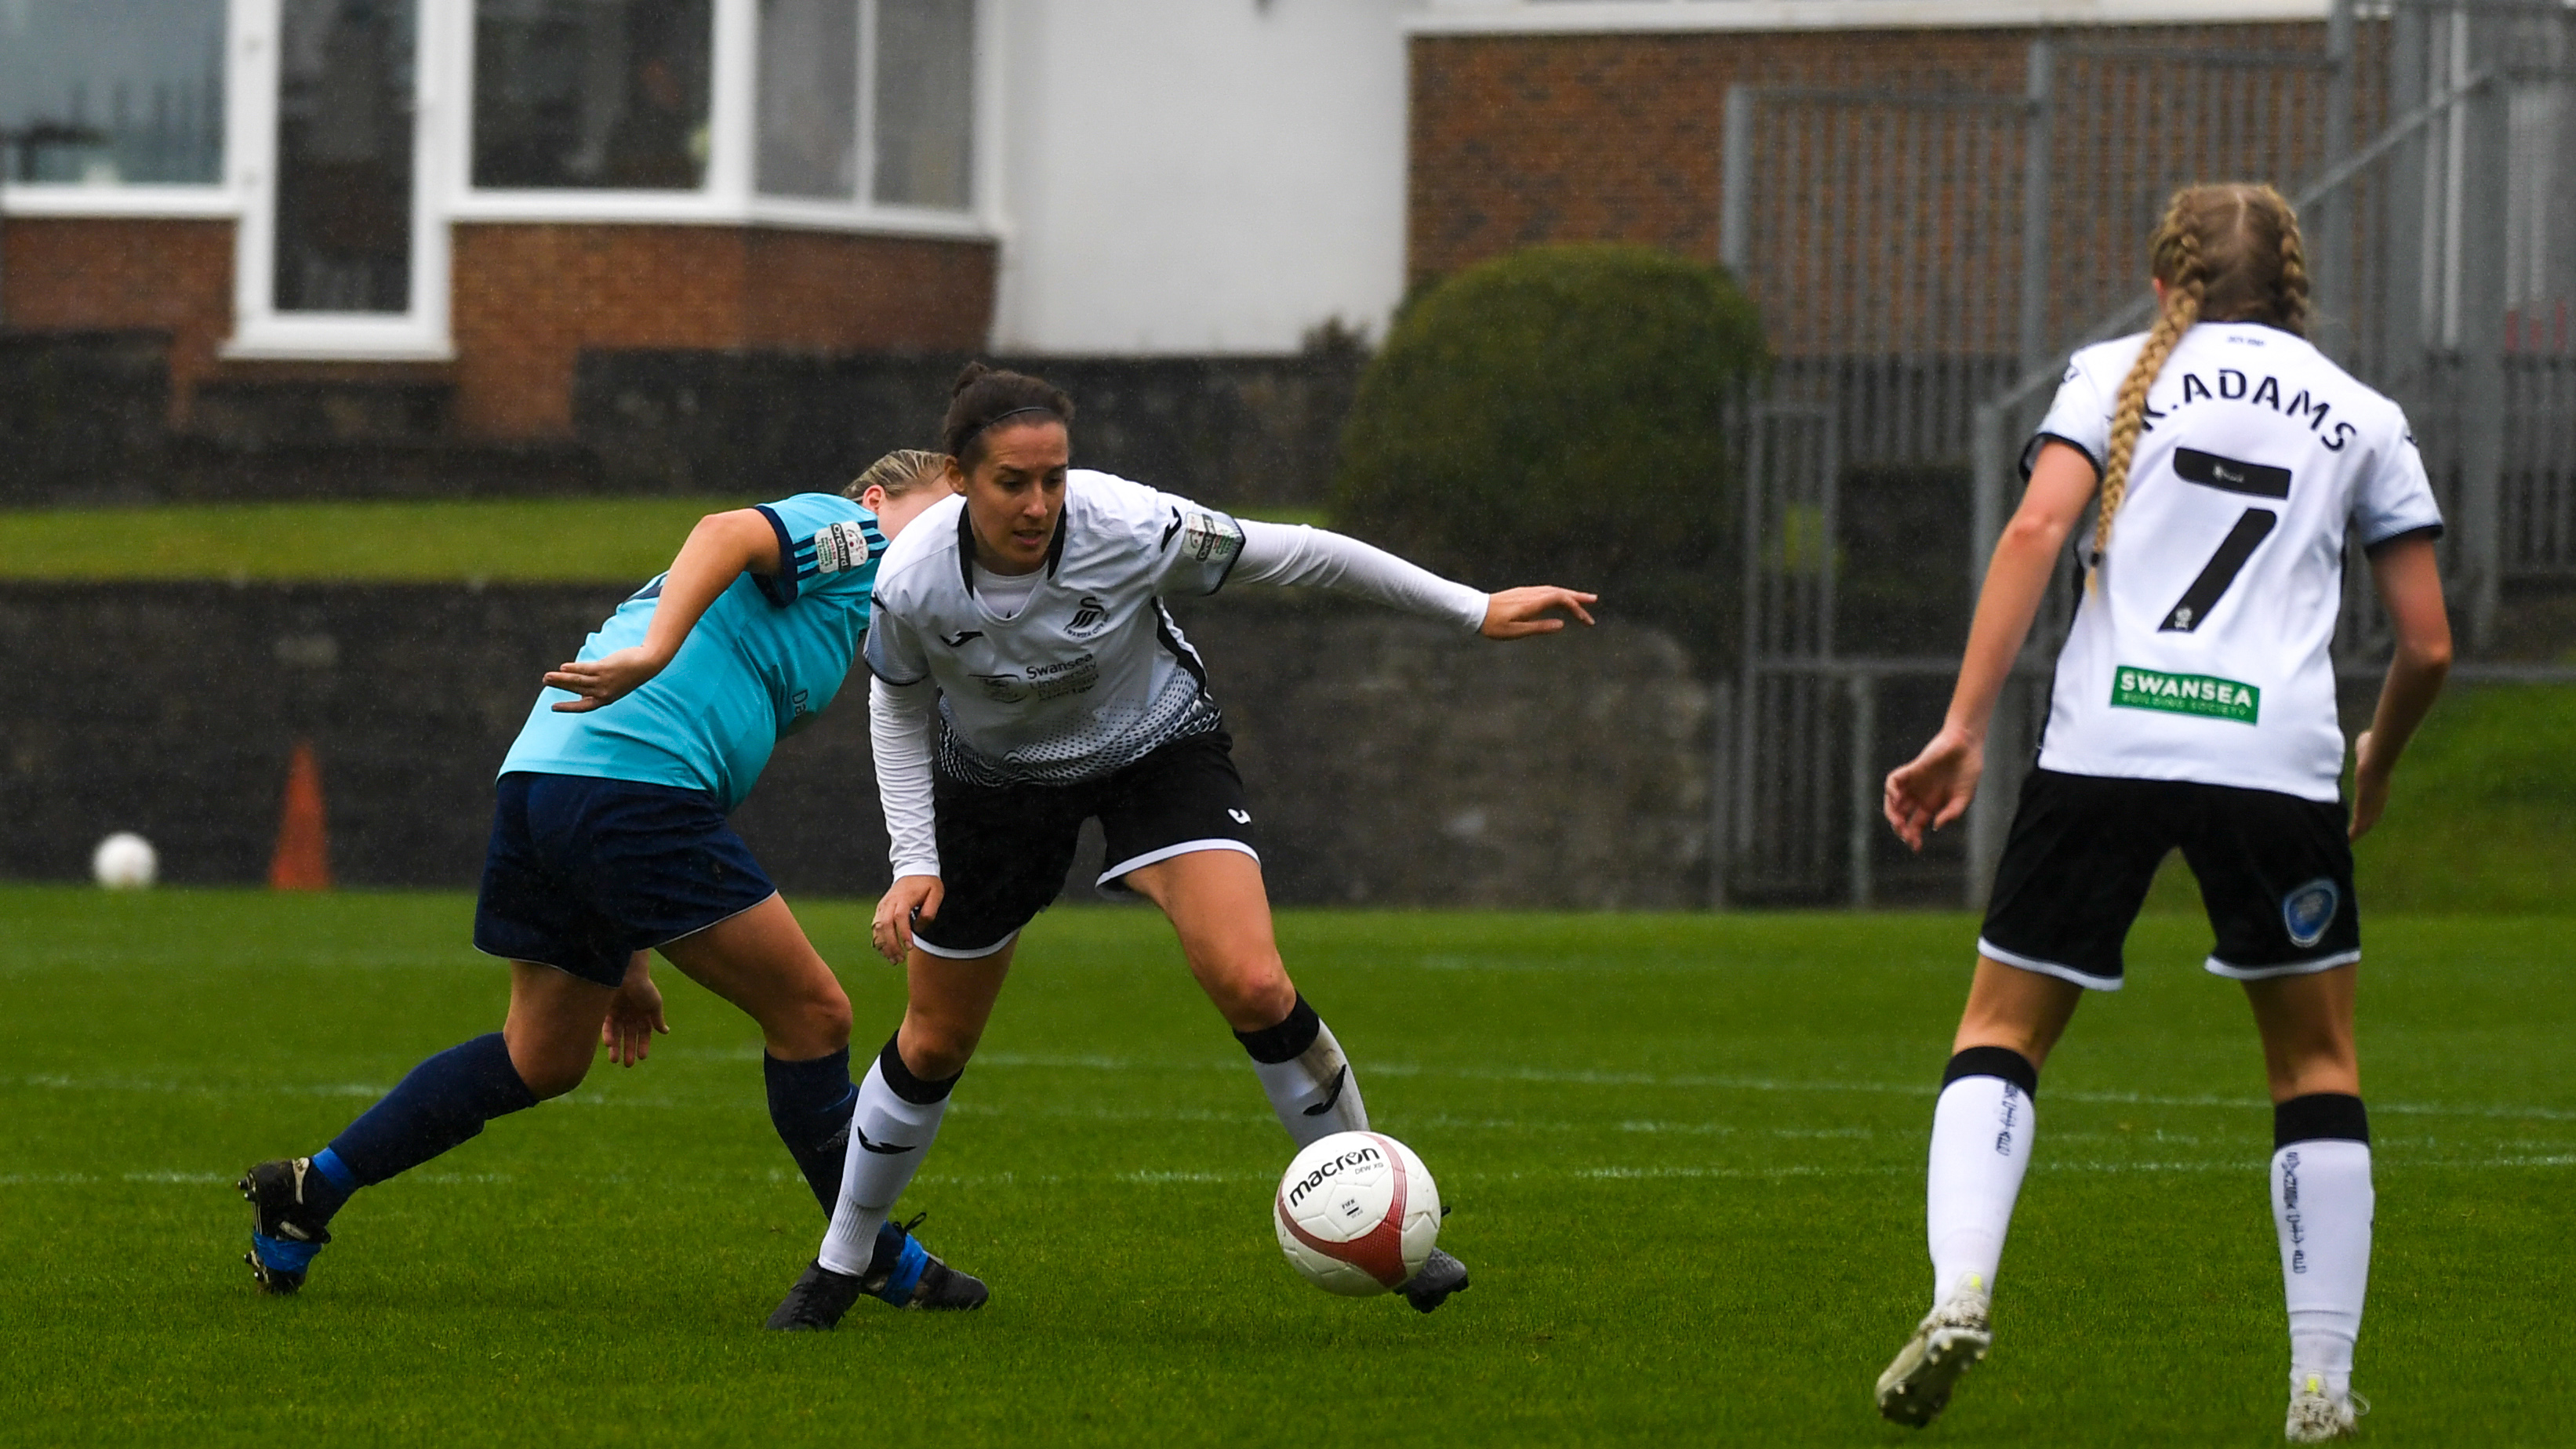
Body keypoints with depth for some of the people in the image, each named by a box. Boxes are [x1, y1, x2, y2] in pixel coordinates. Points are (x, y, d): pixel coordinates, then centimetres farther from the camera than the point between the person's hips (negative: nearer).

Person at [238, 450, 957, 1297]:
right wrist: (655, 651, -33)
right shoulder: (845, 531, 7)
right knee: (811, 1013, -2)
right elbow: (727, 532, -16)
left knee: (541, 1060, 19)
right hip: (634, 787, -10)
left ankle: (310, 1188, 19)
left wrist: (630, 961, 30)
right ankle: (873, 1253, 5)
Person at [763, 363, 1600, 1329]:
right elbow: (897, 706, -5)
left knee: (1253, 987, -23)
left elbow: (1295, 556, -20)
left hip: (1159, 751, -1)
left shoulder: (1132, 530, -33)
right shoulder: (912, 583, -28)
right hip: (996, 778, 1)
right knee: (933, 1047, 10)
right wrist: (913, 862, -11)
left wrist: (1474, 610, -15)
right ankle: (842, 1264, 33)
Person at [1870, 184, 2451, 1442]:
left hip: (2104, 740, 0)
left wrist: (1964, 728, -6)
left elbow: (2037, 528, -3)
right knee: (2316, 1064, 15)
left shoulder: (2119, 374, 14)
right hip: (2277, 757, 0)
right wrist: (2377, 764, 33)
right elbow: (2427, 644, 14)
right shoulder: (2363, 419, 17)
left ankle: (1959, 1292, -12)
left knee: (2001, 1030, 12)